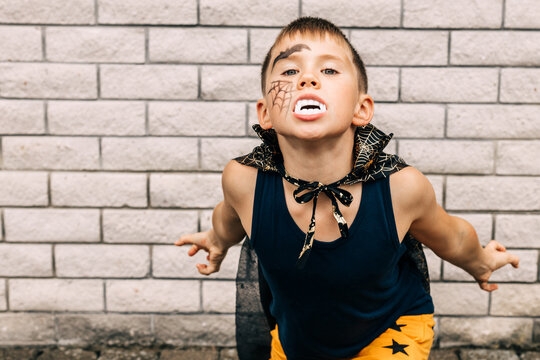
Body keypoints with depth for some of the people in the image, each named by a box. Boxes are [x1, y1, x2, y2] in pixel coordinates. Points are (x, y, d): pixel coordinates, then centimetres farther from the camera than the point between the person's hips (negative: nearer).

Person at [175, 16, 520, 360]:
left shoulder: (401, 186, -32)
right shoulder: (244, 180, -30)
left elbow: (450, 237, -7)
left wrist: (481, 263, 13)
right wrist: (218, 241, 19)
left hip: (392, 332, -1)